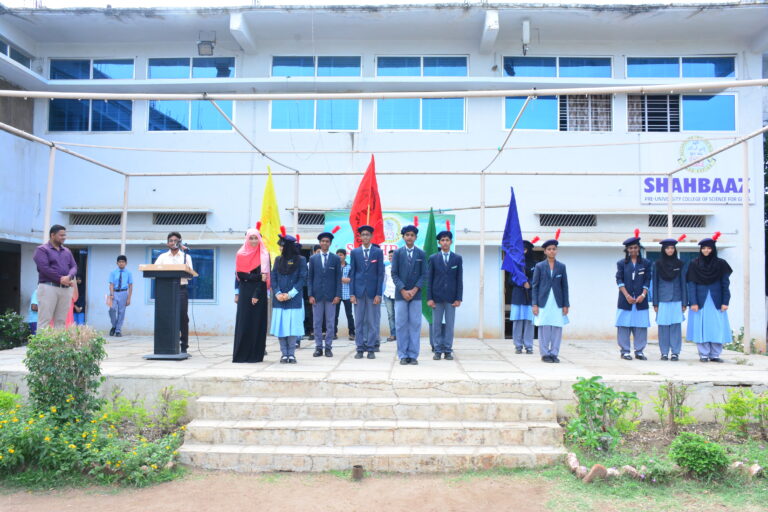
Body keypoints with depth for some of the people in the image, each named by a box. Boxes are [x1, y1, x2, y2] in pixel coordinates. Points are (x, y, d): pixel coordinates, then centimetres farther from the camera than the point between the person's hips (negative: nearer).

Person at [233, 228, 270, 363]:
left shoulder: (264, 255, 1)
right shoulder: (241, 254, 7)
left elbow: (264, 276, -5)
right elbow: (239, 274, -1)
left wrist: (257, 295, -14)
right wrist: (256, 277, -15)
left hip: (259, 292, -2)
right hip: (244, 291, 2)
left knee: (257, 321, -1)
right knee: (243, 322, 0)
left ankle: (255, 354, 3)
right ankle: (241, 354, 5)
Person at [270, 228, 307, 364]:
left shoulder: (301, 260, 0)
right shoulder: (278, 260, 11)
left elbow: (302, 279, -4)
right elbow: (273, 278, 8)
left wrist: (290, 294, -12)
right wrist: (277, 293, -7)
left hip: (294, 300, -3)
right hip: (279, 300, 3)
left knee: (293, 327, -3)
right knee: (280, 326, 1)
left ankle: (291, 354, 4)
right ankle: (284, 354, 8)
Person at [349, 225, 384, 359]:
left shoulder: (378, 252, 4)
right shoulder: (354, 252, 8)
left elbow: (380, 273, 1)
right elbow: (352, 273, 6)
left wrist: (378, 294, -6)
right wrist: (352, 293, -1)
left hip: (373, 291, -1)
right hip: (359, 290, 1)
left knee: (372, 321, 2)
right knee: (359, 321, 4)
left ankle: (371, 349, 9)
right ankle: (360, 348, 10)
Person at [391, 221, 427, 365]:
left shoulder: (421, 254, 7)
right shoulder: (397, 253, 6)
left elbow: (423, 275, 3)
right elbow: (394, 274, 1)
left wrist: (414, 290, -9)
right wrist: (403, 290, -10)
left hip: (415, 294, 1)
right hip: (400, 294, 0)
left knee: (415, 325, 0)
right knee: (401, 325, 0)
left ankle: (413, 355, 5)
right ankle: (403, 355, 6)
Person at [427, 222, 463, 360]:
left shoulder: (457, 258, 6)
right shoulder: (433, 258, 5)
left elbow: (459, 280, 4)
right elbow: (429, 279, 3)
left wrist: (458, 298, -3)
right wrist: (429, 298, -5)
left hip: (451, 297, 0)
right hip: (437, 297, 0)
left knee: (450, 324, 3)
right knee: (436, 324, 3)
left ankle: (448, 350, 10)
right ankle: (438, 350, 10)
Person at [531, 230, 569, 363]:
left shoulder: (561, 266, 8)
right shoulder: (539, 266, 4)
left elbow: (565, 286, 8)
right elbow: (534, 286, 3)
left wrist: (566, 305, 3)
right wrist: (534, 304, -4)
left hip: (557, 303, 2)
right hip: (543, 302, -2)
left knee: (557, 328, 1)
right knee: (544, 329, -1)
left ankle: (554, 353, 10)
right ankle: (545, 354, 7)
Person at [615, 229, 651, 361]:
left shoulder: (646, 263, 9)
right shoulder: (621, 263, 6)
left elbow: (647, 281, 5)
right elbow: (619, 281, 0)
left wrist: (643, 295, -9)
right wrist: (627, 295, -10)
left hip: (641, 300, 1)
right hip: (625, 300, -1)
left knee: (641, 325, 2)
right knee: (624, 325, 0)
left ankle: (639, 351, 12)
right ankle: (625, 351, 8)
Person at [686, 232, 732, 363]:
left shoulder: (721, 264, 5)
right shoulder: (694, 265, 4)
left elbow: (725, 284, 3)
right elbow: (691, 285, 0)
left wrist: (725, 302, -4)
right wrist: (693, 302, -8)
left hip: (716, 302, 1)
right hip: (700, 301, -1)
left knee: (717, 328, 0)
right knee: (701, 327, -1)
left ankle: (715, 355, 7)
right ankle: (703, 354, 5)